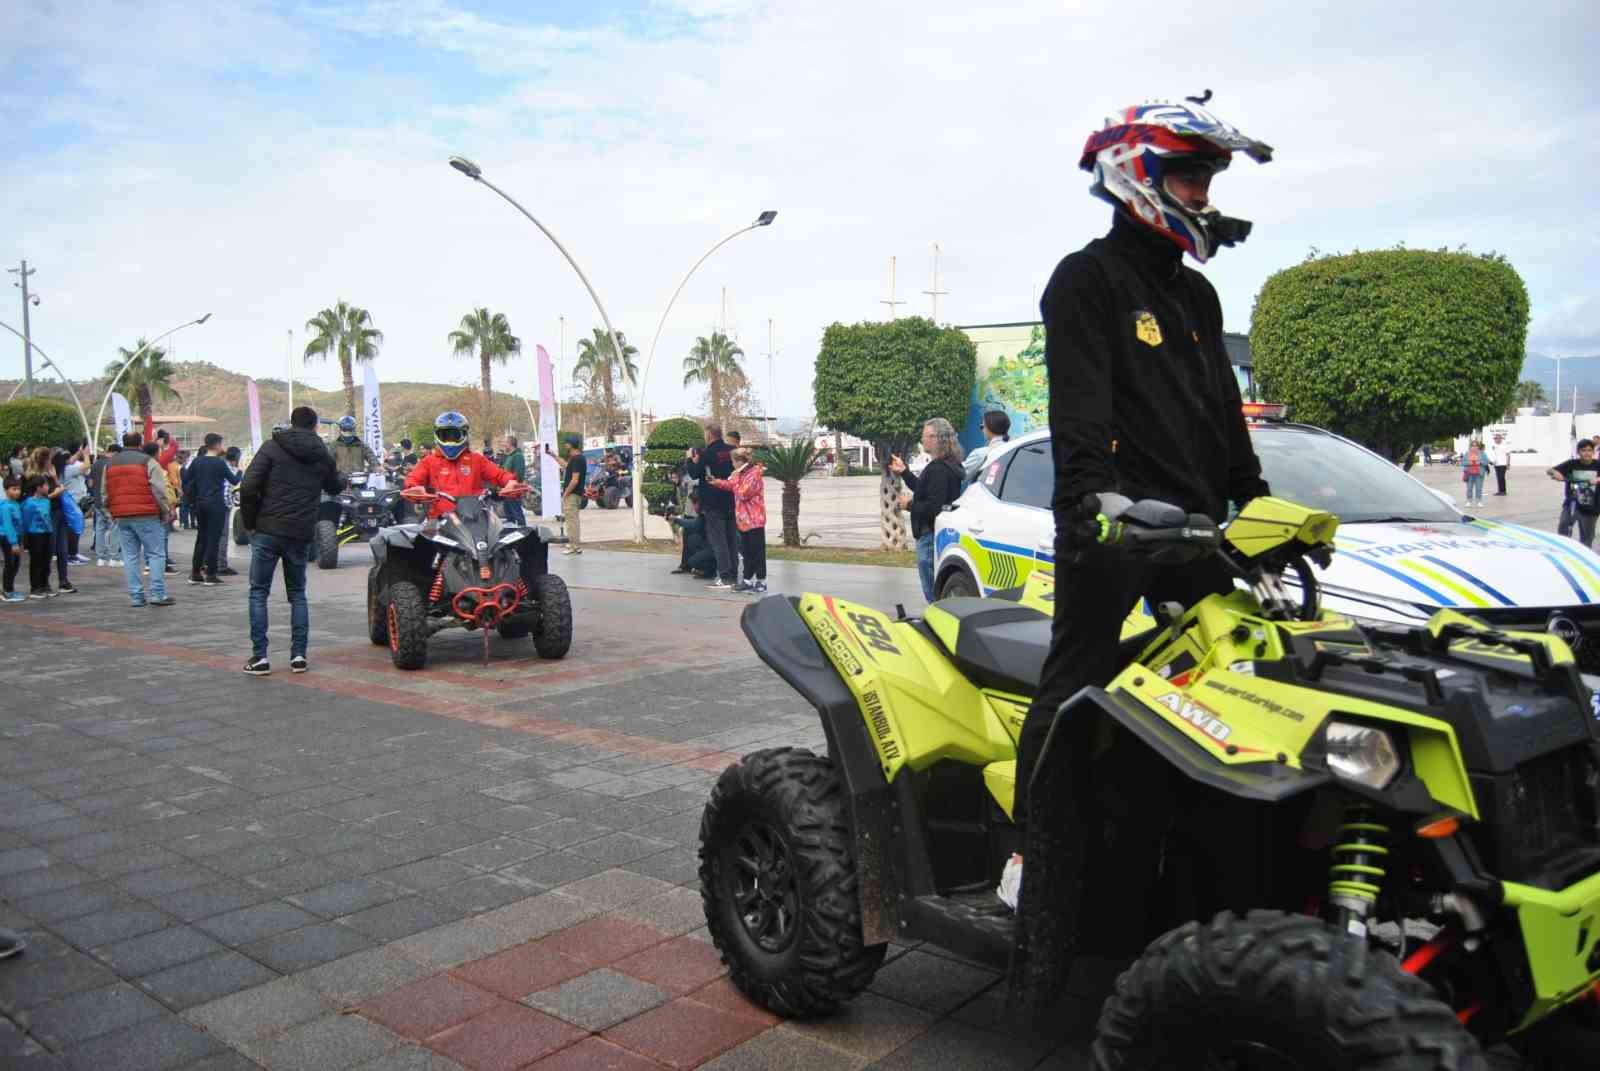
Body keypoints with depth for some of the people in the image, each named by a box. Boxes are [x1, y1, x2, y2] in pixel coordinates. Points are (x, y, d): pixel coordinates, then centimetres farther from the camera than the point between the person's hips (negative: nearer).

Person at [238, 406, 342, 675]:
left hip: (267, 531, -3)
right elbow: (335, 488, 24)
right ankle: (298, 655, 9)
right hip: (301, 534, 3)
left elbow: (248, 486, -10)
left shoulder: (272, 446, -2)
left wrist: (250, 521, 2)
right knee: (298, 594, 14)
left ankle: (259, 657, 2)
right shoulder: (323, 455, 7)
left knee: (259, 592, 6)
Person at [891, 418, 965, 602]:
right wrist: (904, 472, 28)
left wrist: (909, 505, -11)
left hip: (931, 537, -11)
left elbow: (932, 507, -27)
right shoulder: (948, 466, 14)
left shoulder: (938, 470, -21)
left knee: (933, 594, -5)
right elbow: (925, 491, 27)